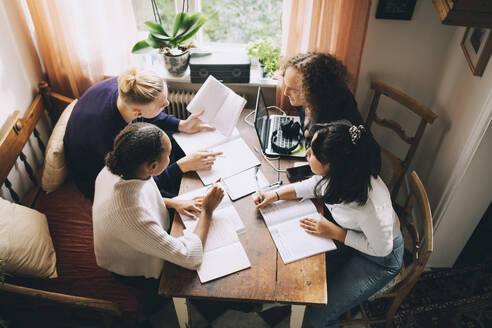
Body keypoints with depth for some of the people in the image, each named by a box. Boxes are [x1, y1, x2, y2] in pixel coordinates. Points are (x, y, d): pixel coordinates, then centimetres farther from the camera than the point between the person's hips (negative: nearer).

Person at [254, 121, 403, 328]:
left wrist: (335, 233, -23)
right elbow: (314, 185, 0)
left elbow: (382, 249, -23)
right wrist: (276, 195, -9)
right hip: (347, 232, 6)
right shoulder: (336, 175, -24)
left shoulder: (370, 206, -42)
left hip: (380, 259, -6)